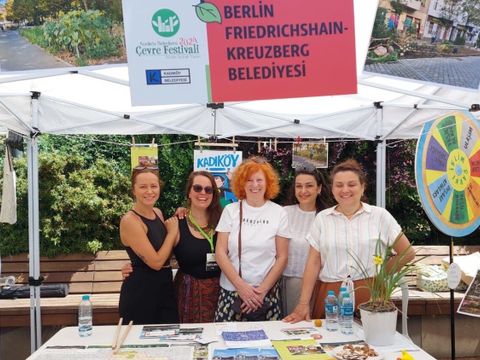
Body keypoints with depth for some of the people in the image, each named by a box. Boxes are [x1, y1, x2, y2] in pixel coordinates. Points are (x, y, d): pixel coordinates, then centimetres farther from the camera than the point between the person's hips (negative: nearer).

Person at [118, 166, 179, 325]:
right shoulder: (130, 220, -17)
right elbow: (155, 262, -19)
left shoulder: (158, 213, 6)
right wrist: (172, 231, -9)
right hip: (140, 292, -7)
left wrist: (177, 219, 6)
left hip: (165, 287, 7)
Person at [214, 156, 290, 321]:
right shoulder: (231, 210, 2)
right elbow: (220, 253, -1)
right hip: (231, 290, 0)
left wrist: (263, 289, -8)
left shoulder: (279, 213, 1)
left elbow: (282, 257, 1)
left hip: (267, 293, 0)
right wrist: (241, 286, -10)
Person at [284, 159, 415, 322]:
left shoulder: (380, 216, 2)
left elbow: (407, 253, 8)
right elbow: (313, 262, 3)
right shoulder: (322, 218, 6)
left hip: (370, 295, -1)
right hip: (330, 296, 1)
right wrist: (303, 304, -3)